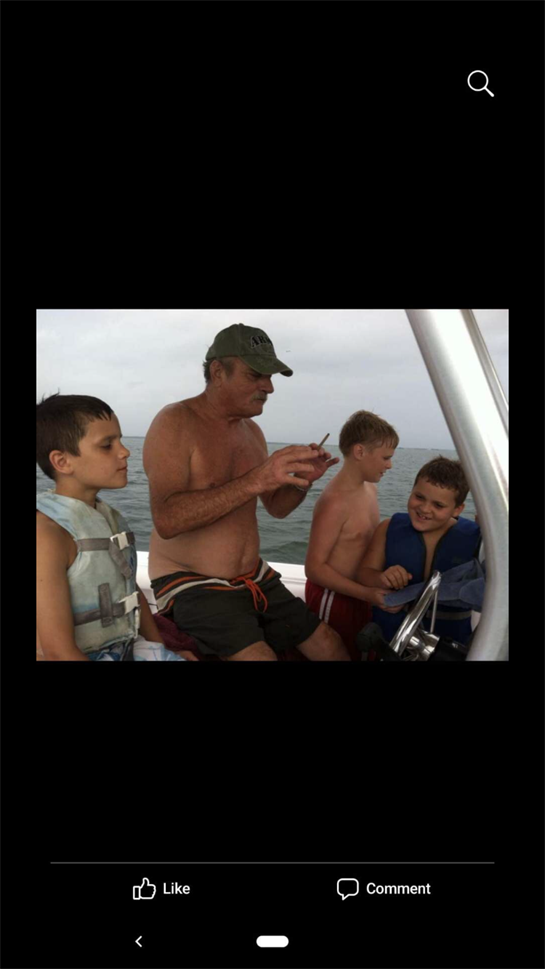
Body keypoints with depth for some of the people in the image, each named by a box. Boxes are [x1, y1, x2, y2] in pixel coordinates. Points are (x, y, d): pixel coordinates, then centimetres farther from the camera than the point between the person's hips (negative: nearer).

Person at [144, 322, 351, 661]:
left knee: (330, 645, 6)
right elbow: (167, 520, -28)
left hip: (255, 579, 7)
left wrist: (303, 480, -6)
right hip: (191, 583, -7)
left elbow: (276, 507, 16)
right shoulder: (175, 423, -15)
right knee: (258, 654, -26)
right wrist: (254, 481, -34)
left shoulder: (252, 430, 7)